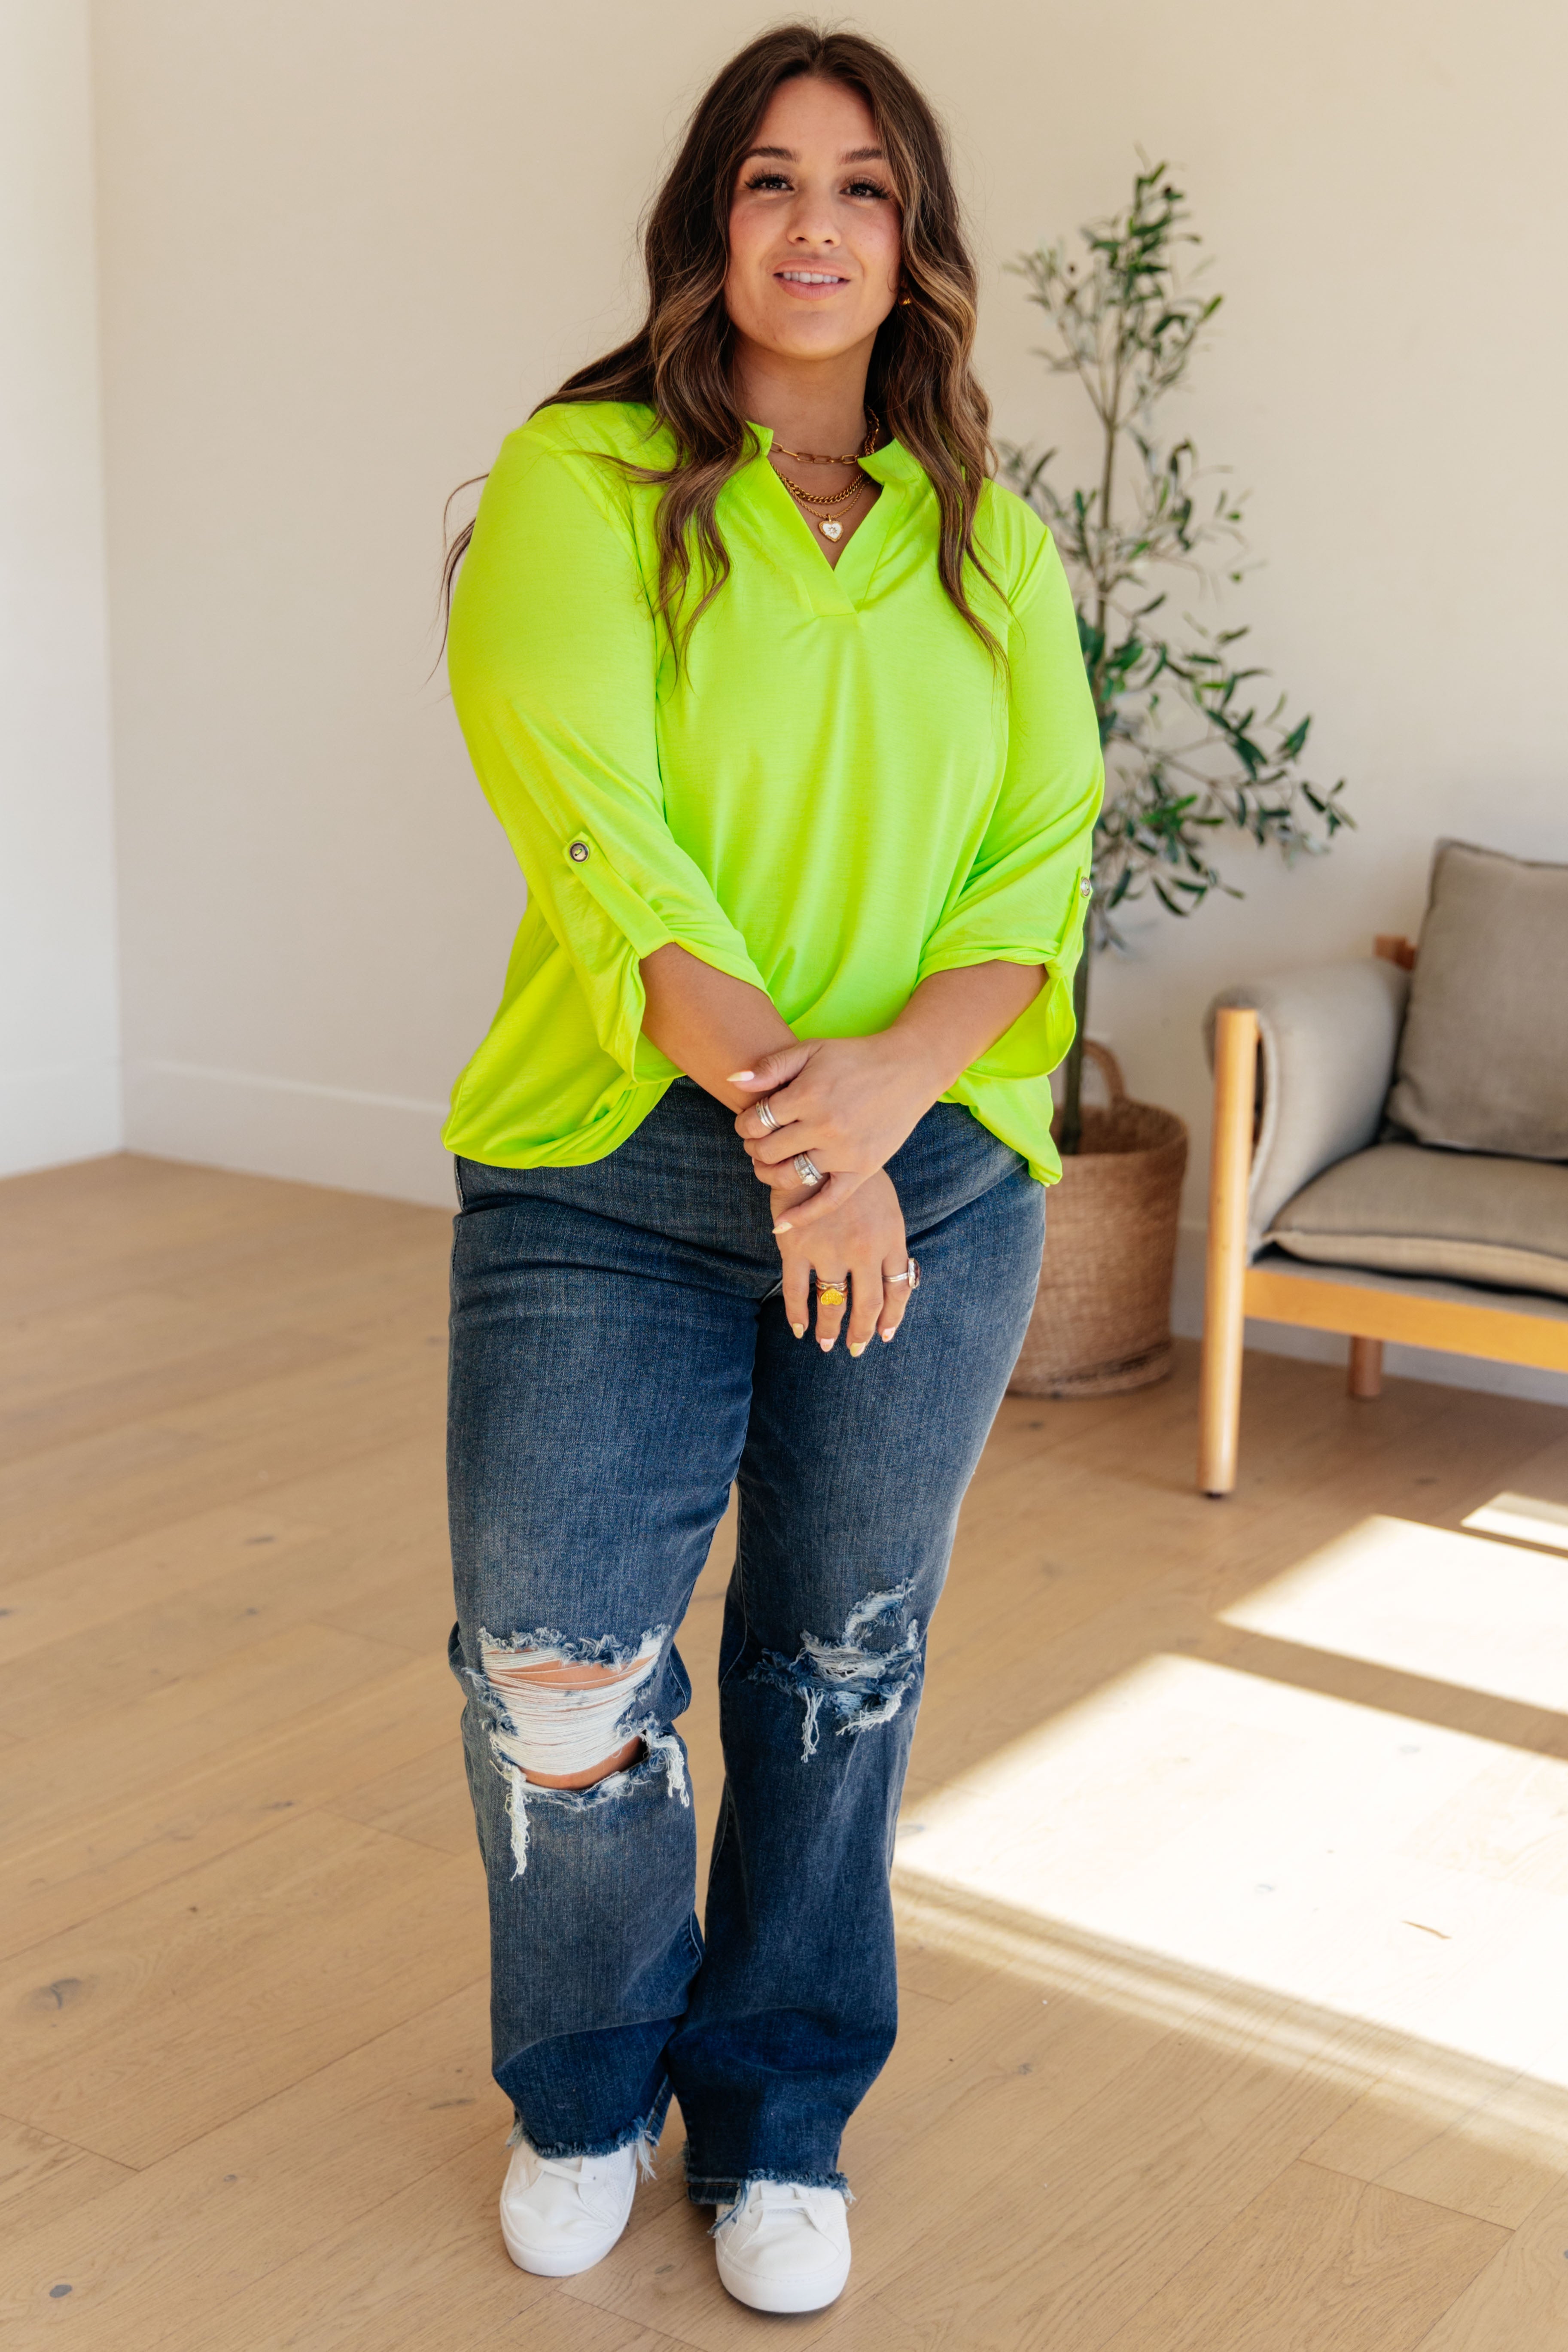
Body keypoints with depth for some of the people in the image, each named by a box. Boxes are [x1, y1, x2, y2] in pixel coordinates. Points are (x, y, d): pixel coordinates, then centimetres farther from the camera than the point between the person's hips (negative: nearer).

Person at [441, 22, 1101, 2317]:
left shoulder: (992, 548, 9)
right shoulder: (580, 484, -2)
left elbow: (1042, 870, 0)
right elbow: (595, 832, -14)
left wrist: (883, 1085, -18)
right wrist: (773, 1097, -25)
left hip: (938, 1186, 3)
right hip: (613, 1185, -3)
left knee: (841, 1669, 13)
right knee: (560, 1677, -1)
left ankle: (780, 2113, 34)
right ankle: (587, 2090, 29)